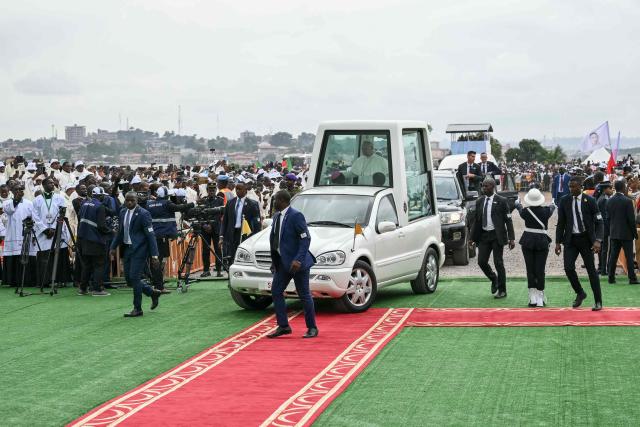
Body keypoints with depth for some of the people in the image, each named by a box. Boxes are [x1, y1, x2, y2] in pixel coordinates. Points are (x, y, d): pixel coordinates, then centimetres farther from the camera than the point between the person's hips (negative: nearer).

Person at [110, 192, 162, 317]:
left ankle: (137, 309, 2)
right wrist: (114, 247, 17)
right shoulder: (123, 213, 10)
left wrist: (154, 254, -18)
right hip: (127, 249, 7)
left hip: (139, 250, -7)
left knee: (134, 278, -9)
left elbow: (150, 234, -13)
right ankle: (153, 293, 28)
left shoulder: (143, 214, -12)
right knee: (129, 279, 8)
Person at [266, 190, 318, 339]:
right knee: (276, 292, 6)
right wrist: (274, 261, 13)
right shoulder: (276, 217, 10)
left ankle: (312, 328, 11)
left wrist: (298, 260, -25)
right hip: (283, 262, 9)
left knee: (304, 295, 0)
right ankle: (283, 326, 13)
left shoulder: (296, 216, -16)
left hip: (297, 263, -9)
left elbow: (306, 239, -19)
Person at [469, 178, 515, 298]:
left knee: (498, 263, -1)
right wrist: (473, 238, 8)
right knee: (481, 261, -1)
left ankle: (502, 290, 10)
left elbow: (508, 220, -5)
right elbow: (476, 220, 13)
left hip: (497, 235, -4)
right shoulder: (479, 202, 9)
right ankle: (494, 279, 27)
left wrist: (511, 238, -11)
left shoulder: (501, 201, -4)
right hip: (484, 235, 4)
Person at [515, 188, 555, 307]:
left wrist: (517, 204, 43)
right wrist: (553, 206, 46)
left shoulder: (526, 211, -6)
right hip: (542, 242, 0)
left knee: (530, 270, 5)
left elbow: (521, 211, 19)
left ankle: (533, 298, 4)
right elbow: (551, 209, 21)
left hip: (528, 242, 0)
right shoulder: (545, 211, -4)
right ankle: (540, 299, 4)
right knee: (540, 270, 3)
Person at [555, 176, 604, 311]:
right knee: (568, 267, -12)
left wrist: (598, 240, -15)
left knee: (591, 269, 1)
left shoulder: (590, 201, -5)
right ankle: (580, 293, 12)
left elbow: (598, 222, -4)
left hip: (586, 239, -2)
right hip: (571, 239, 2)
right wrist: (558, 242, 3)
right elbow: (561, 223, 8)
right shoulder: (564, 201, 2)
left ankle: (598, 302, 10)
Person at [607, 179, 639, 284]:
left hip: (614, 233, 5)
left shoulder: (609, 201, 3)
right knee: (629, 256, -1)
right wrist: (635, 232, -3)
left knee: (613, 255, 8)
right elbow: (631, 219, -12)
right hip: (626, 233, -5)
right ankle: (632, 278, 0)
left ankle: (611, 277, 10)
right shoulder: (627, 201, -14)